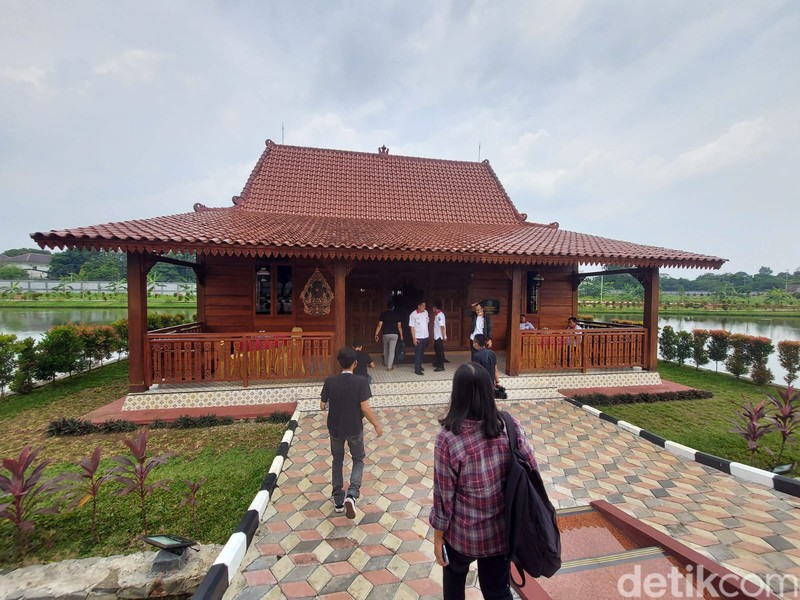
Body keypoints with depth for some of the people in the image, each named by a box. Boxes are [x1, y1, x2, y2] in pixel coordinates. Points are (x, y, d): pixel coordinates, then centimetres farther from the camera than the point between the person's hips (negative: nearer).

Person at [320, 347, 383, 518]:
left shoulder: (330, 381, -12)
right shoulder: (361, 382, -18)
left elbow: (322, 406, -4)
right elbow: (365, 408, -19)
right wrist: (377, 425, -6)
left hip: (335, 428, 2)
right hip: (355, 429, -2)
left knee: (337, 461, 22)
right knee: (358, 459, 19)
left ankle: (338, 501, 29)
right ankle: (352, 494, 0)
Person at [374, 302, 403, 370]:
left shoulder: (383, 314, 0)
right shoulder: (397, 314, 2)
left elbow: (379, 325, -6)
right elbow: (399, 326, 1)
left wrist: (376, 334, -2)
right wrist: (401, 335, 8)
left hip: (386, 334, 1)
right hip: (394, 334, -1)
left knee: (385, 349, 21)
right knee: (392, 350, 0)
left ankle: (386, 362, 37)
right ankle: (389, 366, -2)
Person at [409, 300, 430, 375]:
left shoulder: (425, 312, 3)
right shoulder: (413, 315, -14)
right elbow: (412, 327, -14)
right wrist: (414, 338, -17)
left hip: (425, 336, 6)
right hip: (418, 337, -6)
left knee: (422, 352, 16)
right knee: (417, 353, -3)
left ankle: (419, 365, 31)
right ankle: (417, 369, 1)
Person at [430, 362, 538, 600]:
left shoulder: (448, 438, -27)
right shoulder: (510, 426, -16)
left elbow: (444, 494, -17)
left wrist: (438, 536, -1)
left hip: (463, 531, -2)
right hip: (501, 529, 2)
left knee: (454, 573, 30)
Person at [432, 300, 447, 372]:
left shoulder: (440, 315, -19)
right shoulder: (437, 314, 10)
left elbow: (442, 326, -22)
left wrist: (444, 337, -22)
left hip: (439, 336, -10)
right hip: (436, 336, 10)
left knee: (440, 351, -2)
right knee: (437, 350, 21)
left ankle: (441, 366, 7)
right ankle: (437, 363, 36)